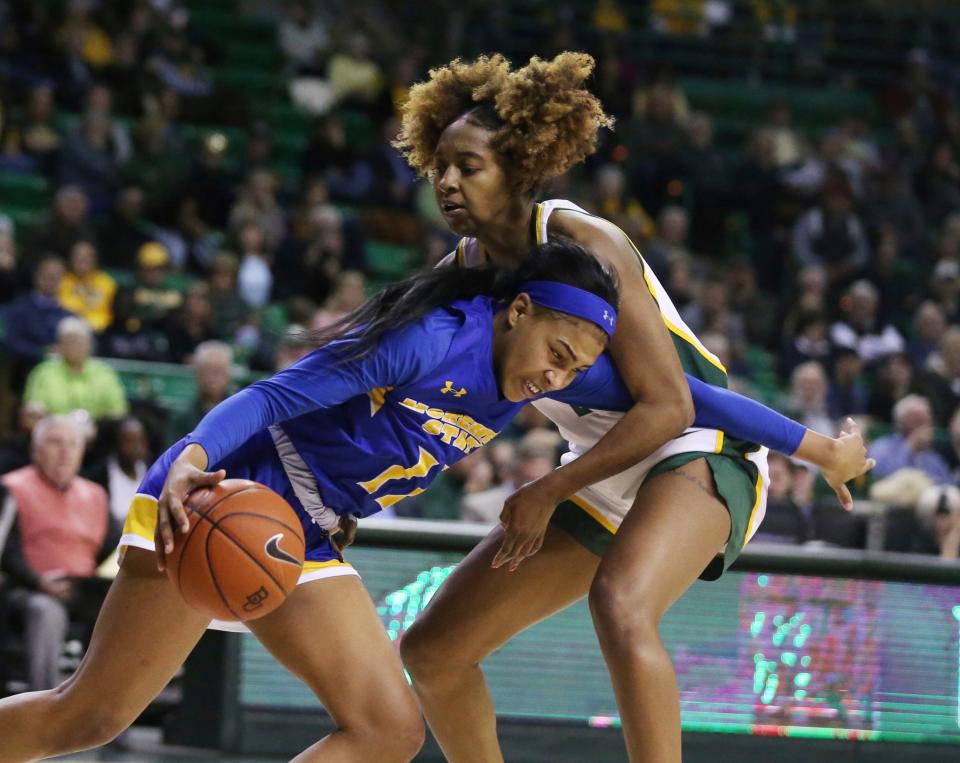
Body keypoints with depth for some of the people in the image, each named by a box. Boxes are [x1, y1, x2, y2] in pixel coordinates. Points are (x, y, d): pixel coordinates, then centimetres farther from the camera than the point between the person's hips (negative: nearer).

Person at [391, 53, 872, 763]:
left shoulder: (585, 246, -22)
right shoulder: (470, 264, 0)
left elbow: (667, 408, -23)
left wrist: (547, 493, -22)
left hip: (700, 452, -9)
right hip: (606, 479, 9)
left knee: (620, 608, -41)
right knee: (433, 651, 5)